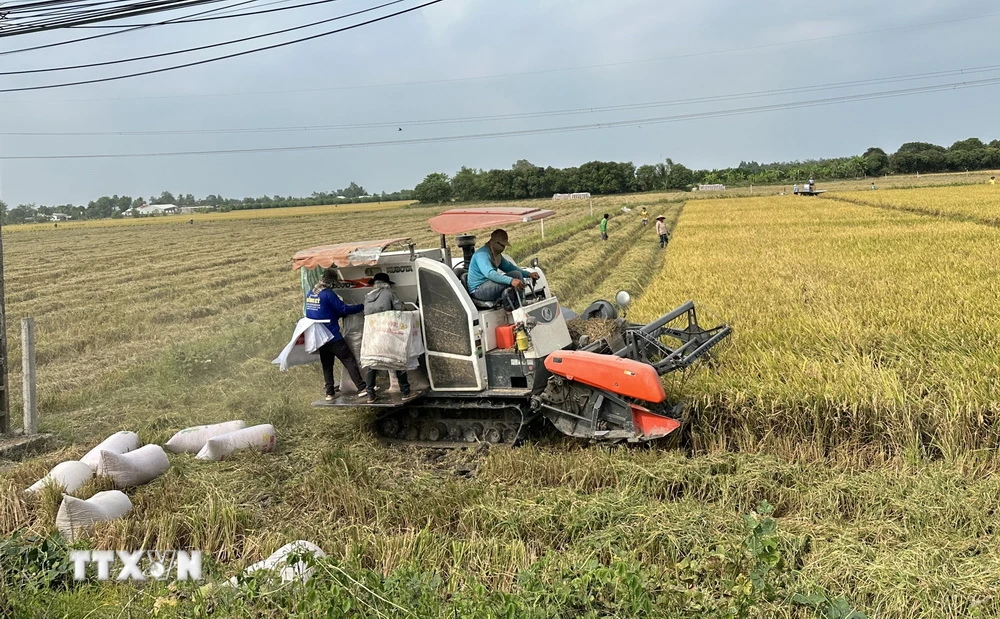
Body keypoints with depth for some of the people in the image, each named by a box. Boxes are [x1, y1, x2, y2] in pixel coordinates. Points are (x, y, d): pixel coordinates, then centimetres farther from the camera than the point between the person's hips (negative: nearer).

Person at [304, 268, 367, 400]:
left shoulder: (310, 294, 10)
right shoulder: (328, 294, -14)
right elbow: (344, 309, -13)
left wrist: (338, 314, 19)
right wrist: (362, 306, -3)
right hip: (331, 335, -7)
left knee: (326, 364, 13)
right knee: (349, 360, -3)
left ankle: (329, 393, 13)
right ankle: (361, 388, -6)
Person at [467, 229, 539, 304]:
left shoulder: (497, 254, 11)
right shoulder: (482, 254, -21)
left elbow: (509, 267, 23)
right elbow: (489, 273, -38)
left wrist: (529, 274, 10)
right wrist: (511, 281, -50)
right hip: (478, 290, -10)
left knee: (517, 274, -4)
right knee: (508, 281, -30)